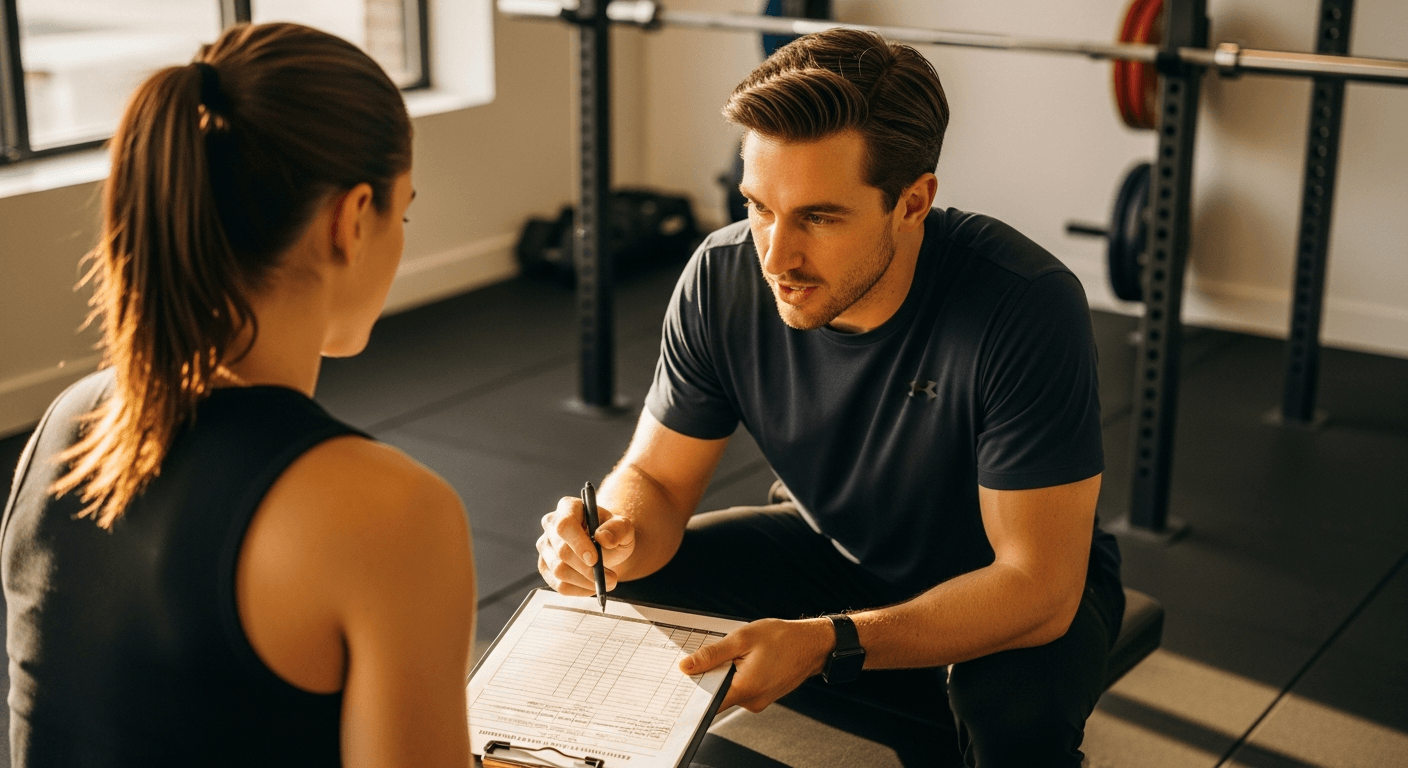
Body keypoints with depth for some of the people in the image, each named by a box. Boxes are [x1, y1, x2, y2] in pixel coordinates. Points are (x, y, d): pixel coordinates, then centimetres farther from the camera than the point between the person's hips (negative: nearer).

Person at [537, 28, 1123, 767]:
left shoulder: (1026, 306, -33)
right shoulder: (723, 278, -20)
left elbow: (1039, 587, -31)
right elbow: (656, 477, -9)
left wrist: (828, 643, -44)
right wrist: (614, 538, -33)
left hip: (1020, 586, -3)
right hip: (834, 549, 4)